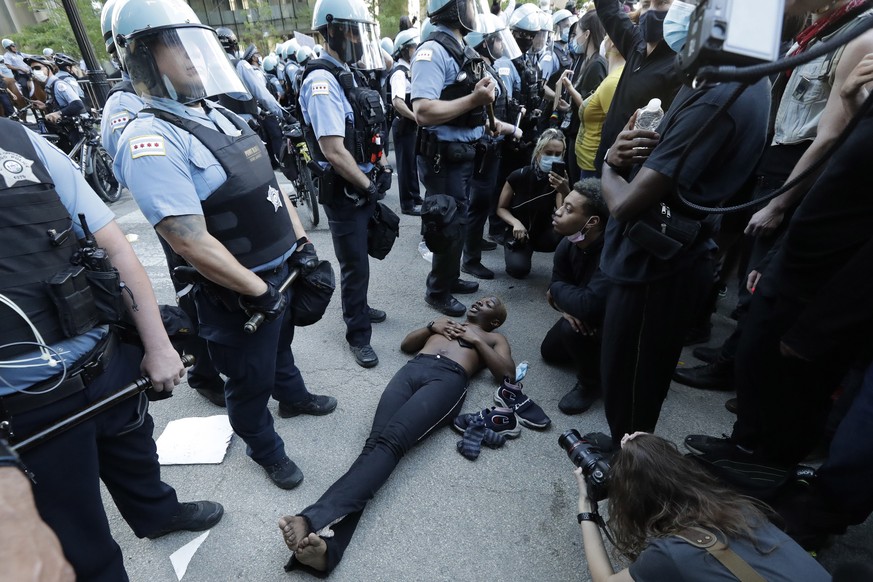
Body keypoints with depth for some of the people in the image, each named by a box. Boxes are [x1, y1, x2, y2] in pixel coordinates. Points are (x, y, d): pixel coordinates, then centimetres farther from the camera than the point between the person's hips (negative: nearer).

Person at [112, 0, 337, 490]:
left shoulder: (221, 116, 6)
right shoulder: (151, 140, -22)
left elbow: (270, 186, 11)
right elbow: (191, 242, -27)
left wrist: (302, 245, 4)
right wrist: (258, 291, -21)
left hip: (283, 270, 8)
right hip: (239, 294, -8)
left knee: (281, 345, 31)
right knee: (250, 380, 14)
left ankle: (293, 397, 59)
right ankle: (265, 448, 41)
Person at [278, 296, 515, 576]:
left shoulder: (494, 339, 32)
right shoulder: (446, 324, 42)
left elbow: (506, 372, 12)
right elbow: (406, 344, 33)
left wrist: (477, 340, 11)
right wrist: (432, 326, 18)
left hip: (448, 379, -3)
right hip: (413, 369, 4)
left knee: (391, 441, -31)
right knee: (376, 441, -25)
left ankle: (315, 520, -49)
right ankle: (324, 541, -44)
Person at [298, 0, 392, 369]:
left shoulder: (347, 75, 11)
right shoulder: (322, 82, -19)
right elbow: (334, 151, -24)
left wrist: (380, 169, 10)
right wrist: (368, 186, -16)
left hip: (363, 185, 9)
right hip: (344, 192, -9)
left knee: (359, 258, 21)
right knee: (355, 265, 2)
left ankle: (358, 308, 41)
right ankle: (358, 334, 18)